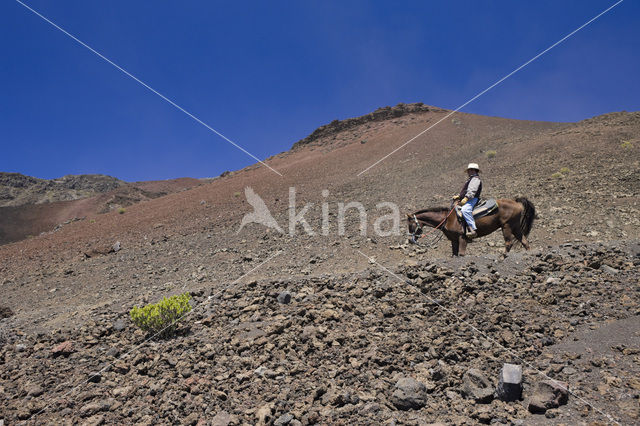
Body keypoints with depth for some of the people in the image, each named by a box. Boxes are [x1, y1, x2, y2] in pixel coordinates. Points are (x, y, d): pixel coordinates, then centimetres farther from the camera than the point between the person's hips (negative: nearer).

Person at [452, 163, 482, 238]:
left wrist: (466, 198, -30)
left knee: (465, 210, -37)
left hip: (472, 199, -12)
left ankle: (473, 229, -44)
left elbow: (472, 191, -19)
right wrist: (458, 196, 19)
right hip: (466, 200, 12)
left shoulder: (475, 179, -4)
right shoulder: (470, 179, 29)